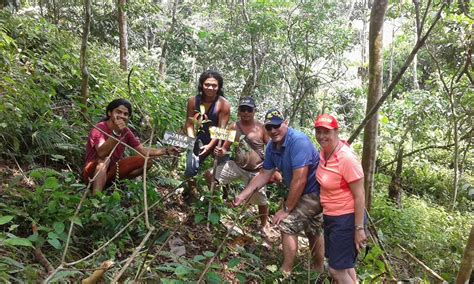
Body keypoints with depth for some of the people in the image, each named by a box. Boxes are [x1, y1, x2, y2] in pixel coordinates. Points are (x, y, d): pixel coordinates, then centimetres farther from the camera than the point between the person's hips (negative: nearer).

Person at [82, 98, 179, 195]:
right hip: (93, 173, -6)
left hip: (111, 171, 6)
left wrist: (165, 151, -10)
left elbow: (142, 150, 1)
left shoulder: (125, 131, 1)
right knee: (104, 159, -37)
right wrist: (116, 133, -46)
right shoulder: (99, 129, -19)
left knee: (146, 160, -5)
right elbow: (101, 153, -36)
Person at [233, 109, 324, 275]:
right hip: (304, 193, 9)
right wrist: (243, 195, -2)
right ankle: (319, 269, 44)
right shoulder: (272, 147, -5)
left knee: (287, 224, -14)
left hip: (315, 191, -9)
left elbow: (299, 180, -33)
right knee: (313, 231, 23)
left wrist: (286, 209, -25)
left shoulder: (298, 142, -31)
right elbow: (264, 175, 4)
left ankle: (285, 272, 2)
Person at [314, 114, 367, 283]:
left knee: (336, 270, -1)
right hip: (330, 216, 8)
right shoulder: (324, 151, 0)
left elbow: (359, 195, -20)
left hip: (346, 218, -8)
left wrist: (359, 229, -18)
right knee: (344, 266, 22)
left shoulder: (346, 157, -23)